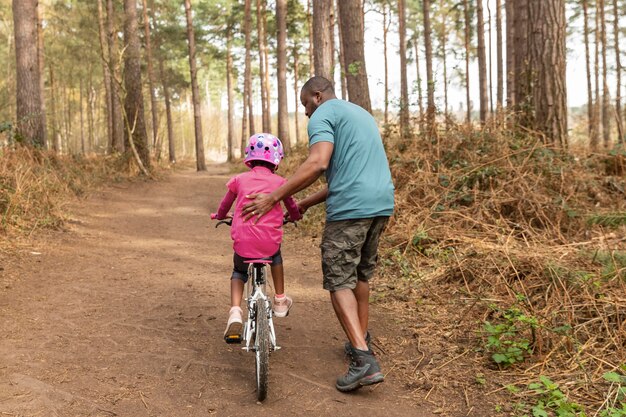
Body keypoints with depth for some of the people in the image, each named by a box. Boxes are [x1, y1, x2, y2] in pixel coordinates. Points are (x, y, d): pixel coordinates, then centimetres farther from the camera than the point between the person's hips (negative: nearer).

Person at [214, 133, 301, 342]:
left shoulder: (239, 179, 6)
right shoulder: (279, 182, 3)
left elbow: (225, 205, 22)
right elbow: (292, 207, 19)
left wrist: (221, 216, 45)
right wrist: (295, 216, 43)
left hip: (242, 245, 0)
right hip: (269, 244, 0)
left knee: (239, 272, 28)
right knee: (276, 256, 35)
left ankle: (235, 313, 6)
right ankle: (280, 300, 37)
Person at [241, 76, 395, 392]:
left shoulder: (322, 115, -2)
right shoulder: (361, 113, 26)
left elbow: (318, 164, -19)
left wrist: (273, 197, -15)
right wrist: (307, 204, 26)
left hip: (350, 209, -8)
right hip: (382, 204, 9)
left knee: (339, 281, -3)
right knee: (361, 275, 21)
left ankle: (364, 361, -10)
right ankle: (360, 341, 31)